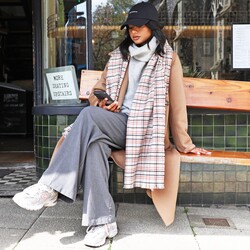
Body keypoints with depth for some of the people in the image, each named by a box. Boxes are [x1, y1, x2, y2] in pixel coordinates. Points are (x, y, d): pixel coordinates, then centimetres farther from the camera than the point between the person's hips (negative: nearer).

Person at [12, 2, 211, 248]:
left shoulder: (168, 58, 7)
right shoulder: (118, 56, 19)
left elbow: (176, 103, 4)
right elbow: (97, 91, 20)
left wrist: (184, 143, 3)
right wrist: (101, 103, -4)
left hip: (142, 129, -4)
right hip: (114, 125, 4)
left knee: (89, 116, -30)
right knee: (95, 141, -33)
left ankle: (50, 187, -30)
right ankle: (102, 221, -32)